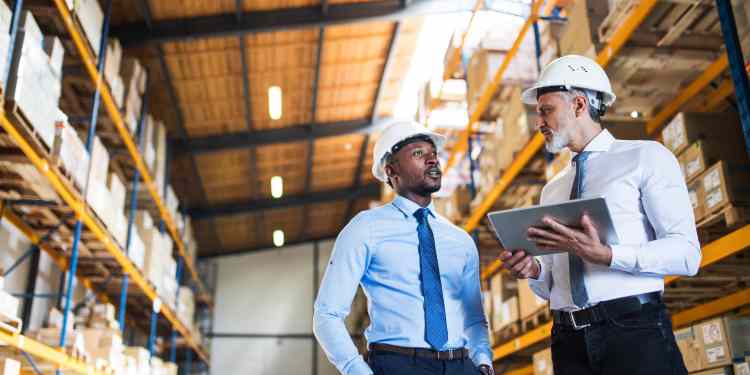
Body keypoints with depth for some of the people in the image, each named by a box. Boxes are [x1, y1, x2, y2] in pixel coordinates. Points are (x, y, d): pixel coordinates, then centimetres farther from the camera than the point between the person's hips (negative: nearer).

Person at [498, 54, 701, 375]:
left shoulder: (646, 157, 3)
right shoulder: (551, 190, 18)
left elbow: (686, 253, -8)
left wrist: (606, 256, -21)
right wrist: (533, 271, -4)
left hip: (634, 329, -5)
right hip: (569, 340, 5)